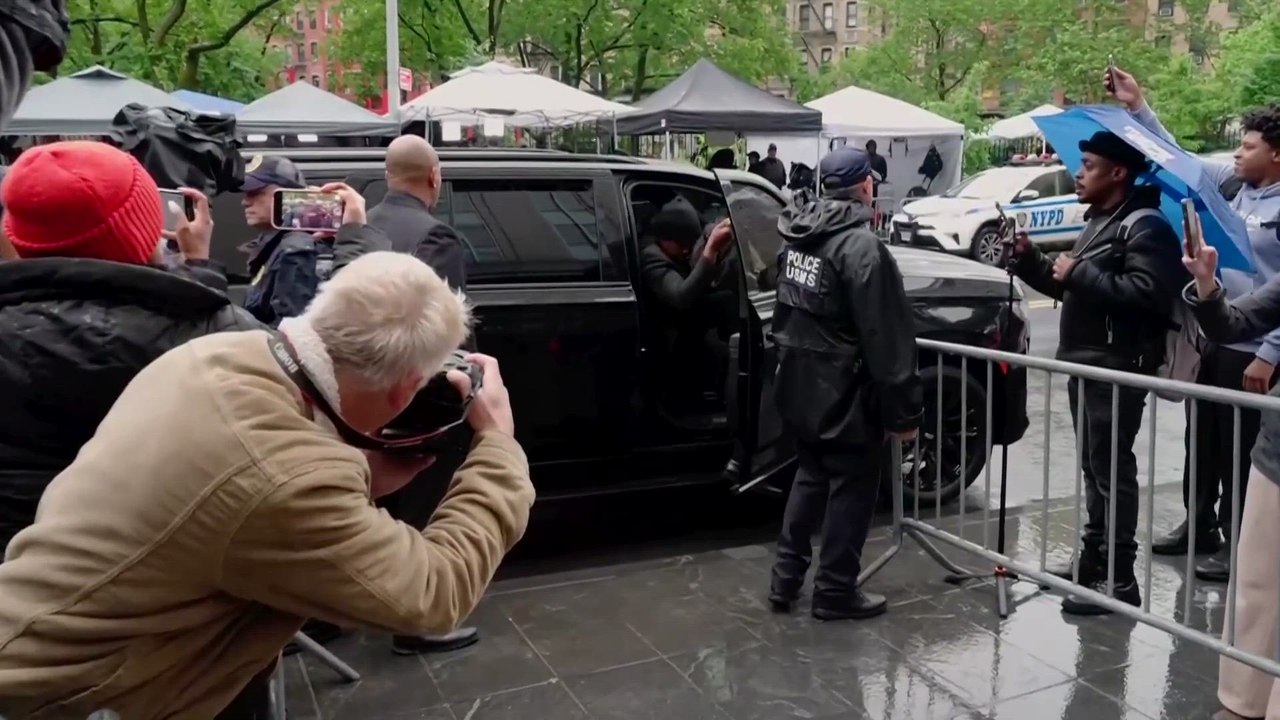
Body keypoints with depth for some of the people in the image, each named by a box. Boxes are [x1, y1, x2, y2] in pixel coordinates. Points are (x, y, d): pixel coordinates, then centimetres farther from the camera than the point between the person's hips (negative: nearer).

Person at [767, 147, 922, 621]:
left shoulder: (796, 236, 6)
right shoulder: (861, 246, -21)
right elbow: (886, 338, -21)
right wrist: (903, 408, -17)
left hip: (798, 387, 8)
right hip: (845, 394, -8)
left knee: (810, 478, 21)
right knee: (851, 488, 7)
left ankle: (786, 578, 26)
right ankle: (835, 591, 17)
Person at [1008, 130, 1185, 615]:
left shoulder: (1145, 227, -12)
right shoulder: (1098, 223, 21)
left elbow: (1147, 291, -28)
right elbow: (1070, 288, 26)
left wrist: (1080, 272, -21)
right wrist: (1028, 259, 11)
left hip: (1118, 370, -10)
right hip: (1085, 365, 10)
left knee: (1112, 471, -8)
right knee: (1093, 467, 16)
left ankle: (1119, 579, -2)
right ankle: (1094, 558, 27)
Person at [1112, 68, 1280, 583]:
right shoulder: (1230, 183, 6)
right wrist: (1137, 106, 9)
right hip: (1206, 339, 7)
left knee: (1237, 451, 4)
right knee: (1200, 441, 17)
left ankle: (1237, 545, 19)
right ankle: (1199, 526, 33)